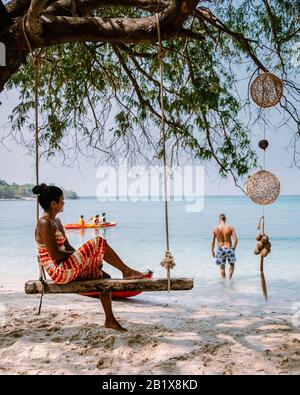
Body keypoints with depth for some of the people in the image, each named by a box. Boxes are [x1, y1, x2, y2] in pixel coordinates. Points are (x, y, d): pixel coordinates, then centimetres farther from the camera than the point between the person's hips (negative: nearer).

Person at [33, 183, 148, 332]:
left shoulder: (55, 221, 14)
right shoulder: (44, 223, -16)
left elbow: (67, 247, 15)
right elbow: (55, 255, -21)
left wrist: (87, 259, 1)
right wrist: (81, 253, -9)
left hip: (66, 269, 10)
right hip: (59, 271, -10)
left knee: (103, 276, 12)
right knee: (98, 242, -16)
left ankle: (110, 320, 17)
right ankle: (127, 271, -2)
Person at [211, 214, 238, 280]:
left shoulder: (215, 229, -4)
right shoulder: (230, 228, -7)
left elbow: (213, 242, -2)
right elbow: (236, 239, -10)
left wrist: (212, 251, 11)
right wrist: (234, 248, 7)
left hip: (220, 249, 1)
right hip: (229, 249, -1)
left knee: (222, 267, 18)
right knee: (232, 264, 23)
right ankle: (230, 277, 11)